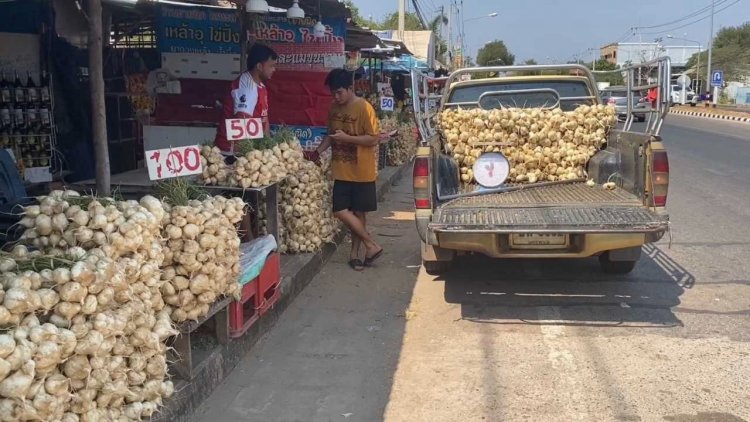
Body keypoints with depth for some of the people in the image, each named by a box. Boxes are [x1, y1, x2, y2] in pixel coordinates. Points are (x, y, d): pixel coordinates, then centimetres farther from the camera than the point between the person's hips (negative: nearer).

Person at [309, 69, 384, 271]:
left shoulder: (364, 108, -13)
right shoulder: (334, 108, 8)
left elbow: (373, 139, -15)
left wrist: (347, 138, -22)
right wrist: (318, 151, 4)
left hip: (361, 171, -6)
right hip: (341, 171, 6)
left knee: (358, 213, 3)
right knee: (341, 211, 0)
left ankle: (355, 253, 17)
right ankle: (371, 246, 11)